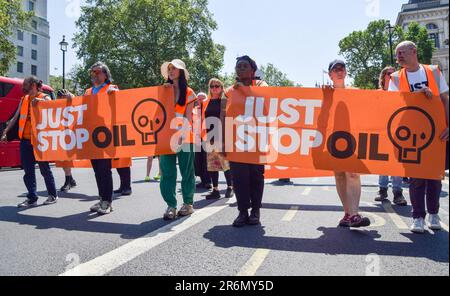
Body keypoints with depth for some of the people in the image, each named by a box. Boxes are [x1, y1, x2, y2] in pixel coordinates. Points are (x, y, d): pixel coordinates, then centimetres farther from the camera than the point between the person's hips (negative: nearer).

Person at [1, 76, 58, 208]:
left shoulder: (44, 98, -2)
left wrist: (40, 101, -29)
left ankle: (53, 195, 15)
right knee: (28, 170, 4)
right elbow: (15, 118, 16)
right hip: (25, 140, 5)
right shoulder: (23, 100, 14)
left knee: (44, 169, 3)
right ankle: (32, 198, 10)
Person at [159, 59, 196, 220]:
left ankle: (188, 203, 17)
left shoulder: (189, 92, 4)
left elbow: (188, 117, -2)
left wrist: (181, 134, -17)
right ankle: (171, 205, 5)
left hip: (184, 136, -2)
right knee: (167, 172, -1)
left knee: (186, 171, 5)